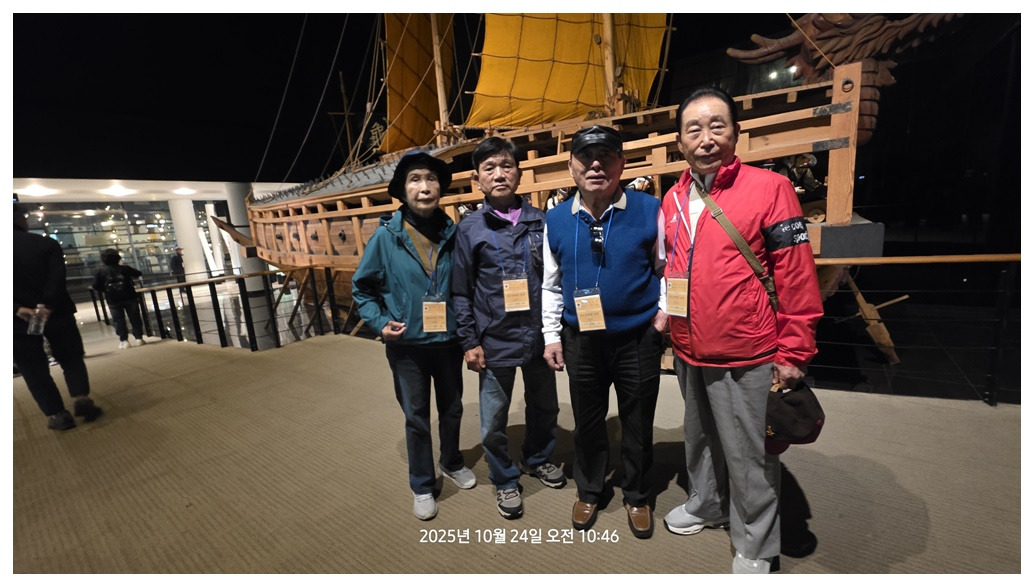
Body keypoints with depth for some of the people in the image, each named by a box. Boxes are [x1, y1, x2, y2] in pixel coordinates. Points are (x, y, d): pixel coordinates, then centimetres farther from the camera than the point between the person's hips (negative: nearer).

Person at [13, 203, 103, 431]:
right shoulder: (47, 244, -3)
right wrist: (47, 306, -18)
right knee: (72, 359, 14)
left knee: (34, 369, 8)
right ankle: (82, 398, -3)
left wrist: (18, 309, -13)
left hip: (19, 319, 0)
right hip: (56, 313, 0)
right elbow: (57, 278, -15)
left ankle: (57, 415, 7)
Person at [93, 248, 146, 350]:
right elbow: (138, 273, 12)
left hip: (113, 300, 0)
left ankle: (124, 340, 6)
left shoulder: (101, 272, -3)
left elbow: (96, 286, -4)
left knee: (118, 320, 6)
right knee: (134, 318, 7)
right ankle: (139, 338, 8)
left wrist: (105, 290, 13)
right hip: (129, 297, 0)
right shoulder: (124, 268, -3)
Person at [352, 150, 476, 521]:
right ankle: (422, 486, 36)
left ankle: (452, 463, 47)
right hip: (407, 346, -1)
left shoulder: (452, 234, -6)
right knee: (416, 418, 14)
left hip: (449, 341, 2)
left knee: (452, 409, 20)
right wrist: (380, 323, -11)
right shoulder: (386, 237, -10)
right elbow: (362, 288, 1)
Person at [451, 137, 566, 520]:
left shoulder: (540, 222, 0)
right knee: (494, 421, 10)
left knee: (544, 407, 20)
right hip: (495, 341, -2)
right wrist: (470, 342, -4)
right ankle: (505, 480, 36)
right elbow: (461, 292, -2)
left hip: (539, 336, 2)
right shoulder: (469, 229, -3)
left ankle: (538, 459, 48)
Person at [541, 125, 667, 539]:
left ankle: (637, 497, 44)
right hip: (580, 339, 2)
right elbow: (550, 285, 5)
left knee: (638, 424, 17)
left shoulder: (649, 210, -9)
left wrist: (665, 310, -7)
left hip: (638, 338, -1)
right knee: (587, 422, 19)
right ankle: (588, 491, 45)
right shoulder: (556, 219, -2)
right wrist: (552, 337, 3)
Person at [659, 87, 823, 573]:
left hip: (745, 357, -5)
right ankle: (706, 504, 48)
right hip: (688, 352, 6)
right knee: (700, 437, 24)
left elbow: (797, 278, -12)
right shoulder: (672, 200, 6)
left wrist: (793, 353, -12)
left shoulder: (769, 188, -11)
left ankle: (755, 546, 34)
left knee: (748, 453, 10)